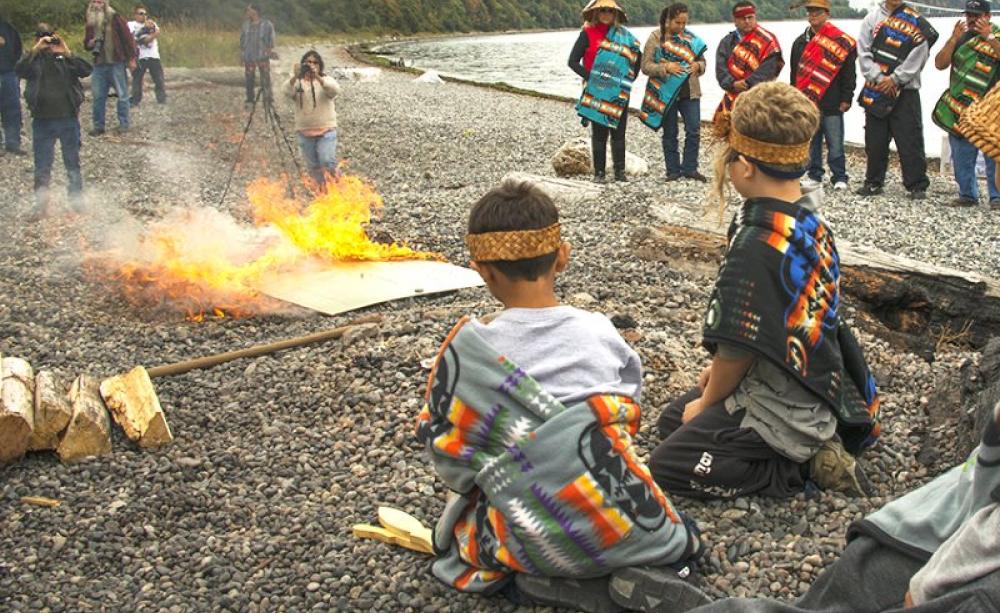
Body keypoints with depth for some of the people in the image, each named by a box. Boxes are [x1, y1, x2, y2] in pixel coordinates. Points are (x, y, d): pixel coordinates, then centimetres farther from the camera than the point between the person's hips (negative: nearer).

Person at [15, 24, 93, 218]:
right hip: (42, 121, 0)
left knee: (73, 162, 11)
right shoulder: (34, 60, 2)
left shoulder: (66, 58, 2)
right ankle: (42, 204, 9)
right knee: (42, 166, 3)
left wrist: (66, 53, -20)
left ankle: (77, 199, 21)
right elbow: (20, 70, -17)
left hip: (69, 119, 0)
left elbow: (86, 70, -13)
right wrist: (36, 49, -23)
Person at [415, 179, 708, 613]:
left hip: (536, 544, -2)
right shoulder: (602, 332, 0)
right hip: (629, 532, 3)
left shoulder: (466, 349, -8)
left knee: (457, 525, 28)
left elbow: (446, 455, 1)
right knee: (679, 537, 35)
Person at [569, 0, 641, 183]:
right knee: (599, 133, 0)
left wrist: (630, 78, 9)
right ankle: (599, 172, 5)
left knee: (618, 132, 4)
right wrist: (590, 77, -12)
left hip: (619, 92, 3)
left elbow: (637, 55, 20)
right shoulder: (587, 34, -1)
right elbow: (573, 61, -4)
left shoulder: (623, 34, 9)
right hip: (596, 91, -3)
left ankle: (620, 171, 8)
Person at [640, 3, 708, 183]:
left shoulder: (691, 37, 6)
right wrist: (666, 68, -22)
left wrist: (698, 65, -11)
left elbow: (702, 61, 13)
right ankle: (673, 170, 16)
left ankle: (690, 168, 13)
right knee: (670, 134, 6)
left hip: (690, 92, 3)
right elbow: (645, 66, -8)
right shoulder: (656, 37, -4)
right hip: (666, 93, -3)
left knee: (694, 131, 0)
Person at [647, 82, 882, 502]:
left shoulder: (757, 247, -29)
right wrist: (720, 368, 15)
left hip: (783, 411, -9)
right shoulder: (810, 220, -1)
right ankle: (813, 445, 9)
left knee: (667, 466, -6)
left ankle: (804, 467, -4)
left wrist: (706, 401, -2)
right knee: (672, 419, 18)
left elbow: (738, 351, -21)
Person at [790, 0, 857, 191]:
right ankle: (814, 176, 19)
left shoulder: (841, 41, -3)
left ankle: (839, 178, 7)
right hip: (807, 102, 4)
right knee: (811, 142, 9)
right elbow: (795, 73, 16)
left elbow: (848, 73, -4)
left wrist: (846, 98, -8)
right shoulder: (800, 42, 12)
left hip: (832, 103, -4)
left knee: (835, 143, -1)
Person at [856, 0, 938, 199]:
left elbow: (918, 55, -6)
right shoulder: (872, 18, 8)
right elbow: (863, 52, 1)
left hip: (905, 90, -2)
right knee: (874, 140, 8)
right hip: (875, 89, 3)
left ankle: (917, 186, 2)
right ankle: (873, 182, 20)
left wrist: (895, 78, -11)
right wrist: (879, 78, -9)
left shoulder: (916, 22, 1)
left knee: (911, 139, -5)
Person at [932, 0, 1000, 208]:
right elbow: (940, 64, 3)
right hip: (958, 108, 4)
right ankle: (967, 194, 16)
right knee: (961, 156, 7)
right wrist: (954, 38, -6)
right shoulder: (960, 37, 14)